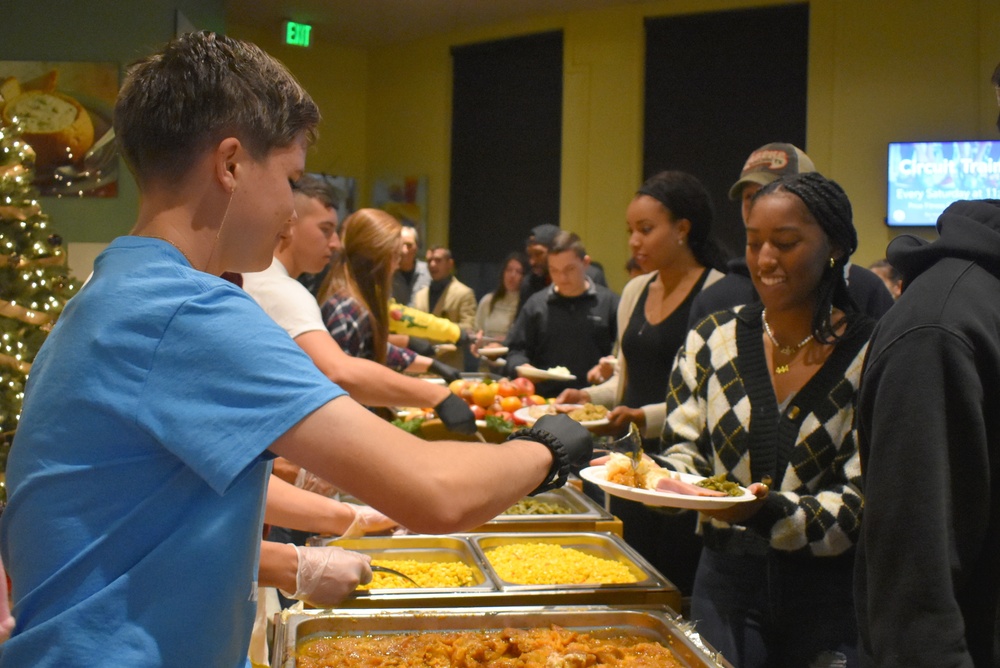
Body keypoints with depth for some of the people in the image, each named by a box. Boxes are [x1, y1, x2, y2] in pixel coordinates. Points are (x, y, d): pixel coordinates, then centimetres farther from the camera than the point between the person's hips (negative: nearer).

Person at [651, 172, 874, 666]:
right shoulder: (713, 339, 1)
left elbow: (863, 501, -12)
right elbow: (685, 449, 3)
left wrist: (768, 512, -29)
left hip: (830, 592, -2)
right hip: (727, 582, 2)